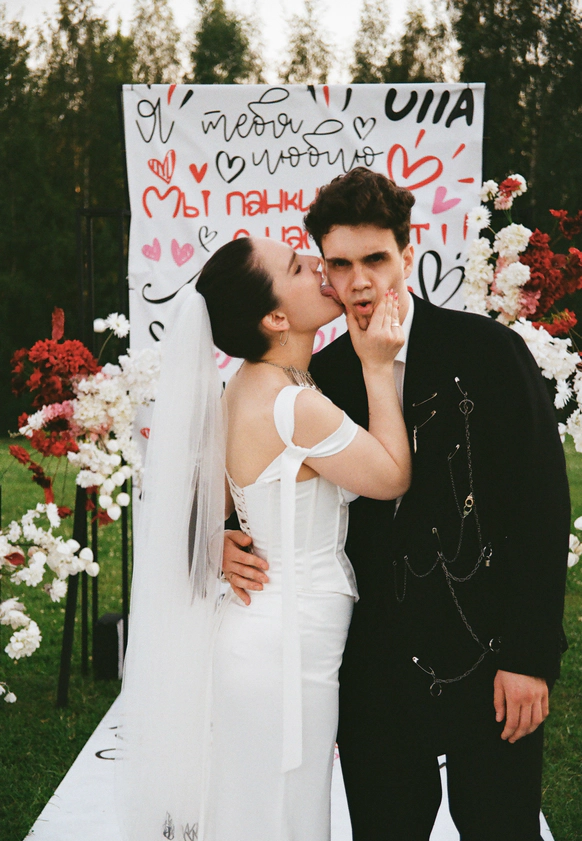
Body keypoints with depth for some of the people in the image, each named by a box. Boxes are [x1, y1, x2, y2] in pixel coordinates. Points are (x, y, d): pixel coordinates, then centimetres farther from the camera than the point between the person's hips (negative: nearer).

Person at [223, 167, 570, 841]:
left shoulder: (488, 351, -6)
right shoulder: (319, 378, 4)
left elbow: (543, 506, -9)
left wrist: (529, 658, -12)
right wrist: (227, 541, -8)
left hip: (487, 660, -3)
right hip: (375, 668, 3)